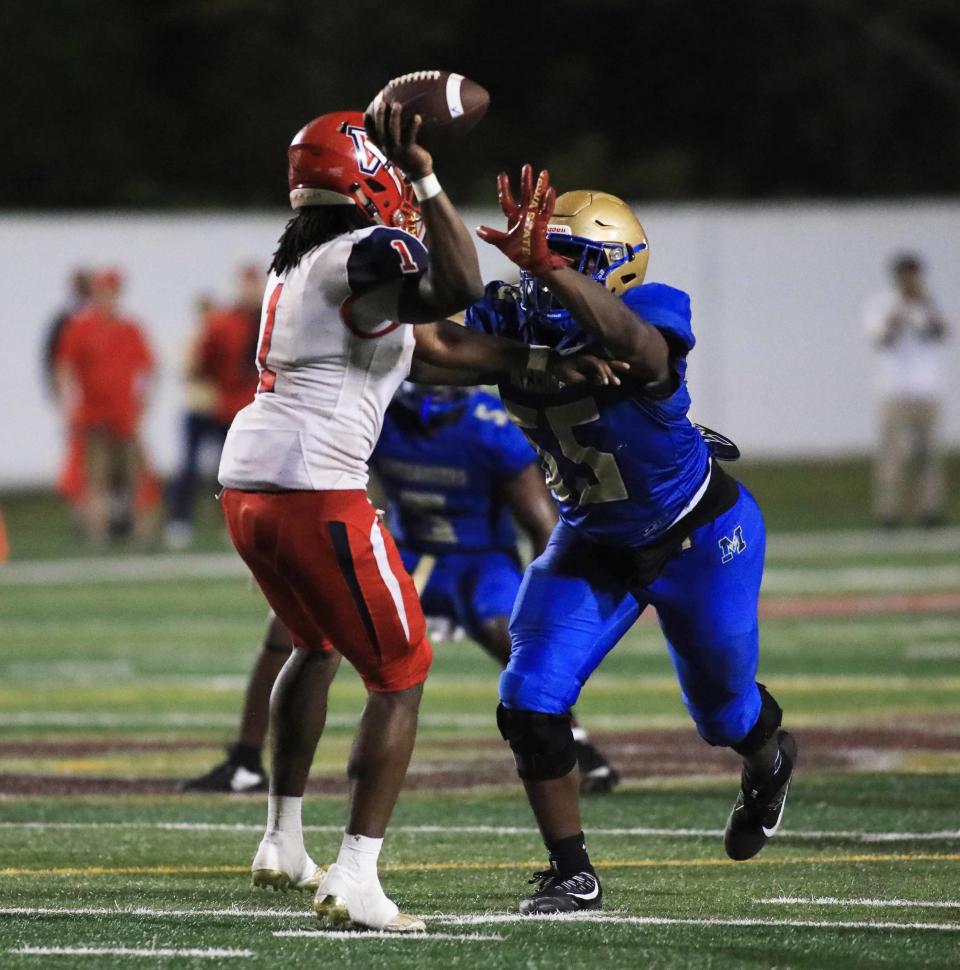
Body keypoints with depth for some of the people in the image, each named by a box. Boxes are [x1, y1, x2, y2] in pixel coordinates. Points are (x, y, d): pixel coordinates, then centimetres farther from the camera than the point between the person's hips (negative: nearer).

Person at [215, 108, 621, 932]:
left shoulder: (306, 261, 18)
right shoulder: (366, 253, -10)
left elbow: (441, 346, 21)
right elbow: (460, 288, -29)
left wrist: (545, 363, 20)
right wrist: (424, 180, -24)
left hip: (245, 483, 9)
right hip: (316, 491, -9)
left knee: (318, 645, 32)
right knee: (400, 674, 3)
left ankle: (284, 845, 37)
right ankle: (355, 880, -5)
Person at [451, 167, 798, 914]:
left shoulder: (643, 319, -35)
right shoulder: (512, 323, -17)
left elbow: (634, 341, -60)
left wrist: (551, 267, -73)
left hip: (699, 540, -4)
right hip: (595, 544, 4)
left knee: (725, 712, 19)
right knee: (531, 704, -14)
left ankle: (769, 761, 57)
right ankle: (573, 874, 1)